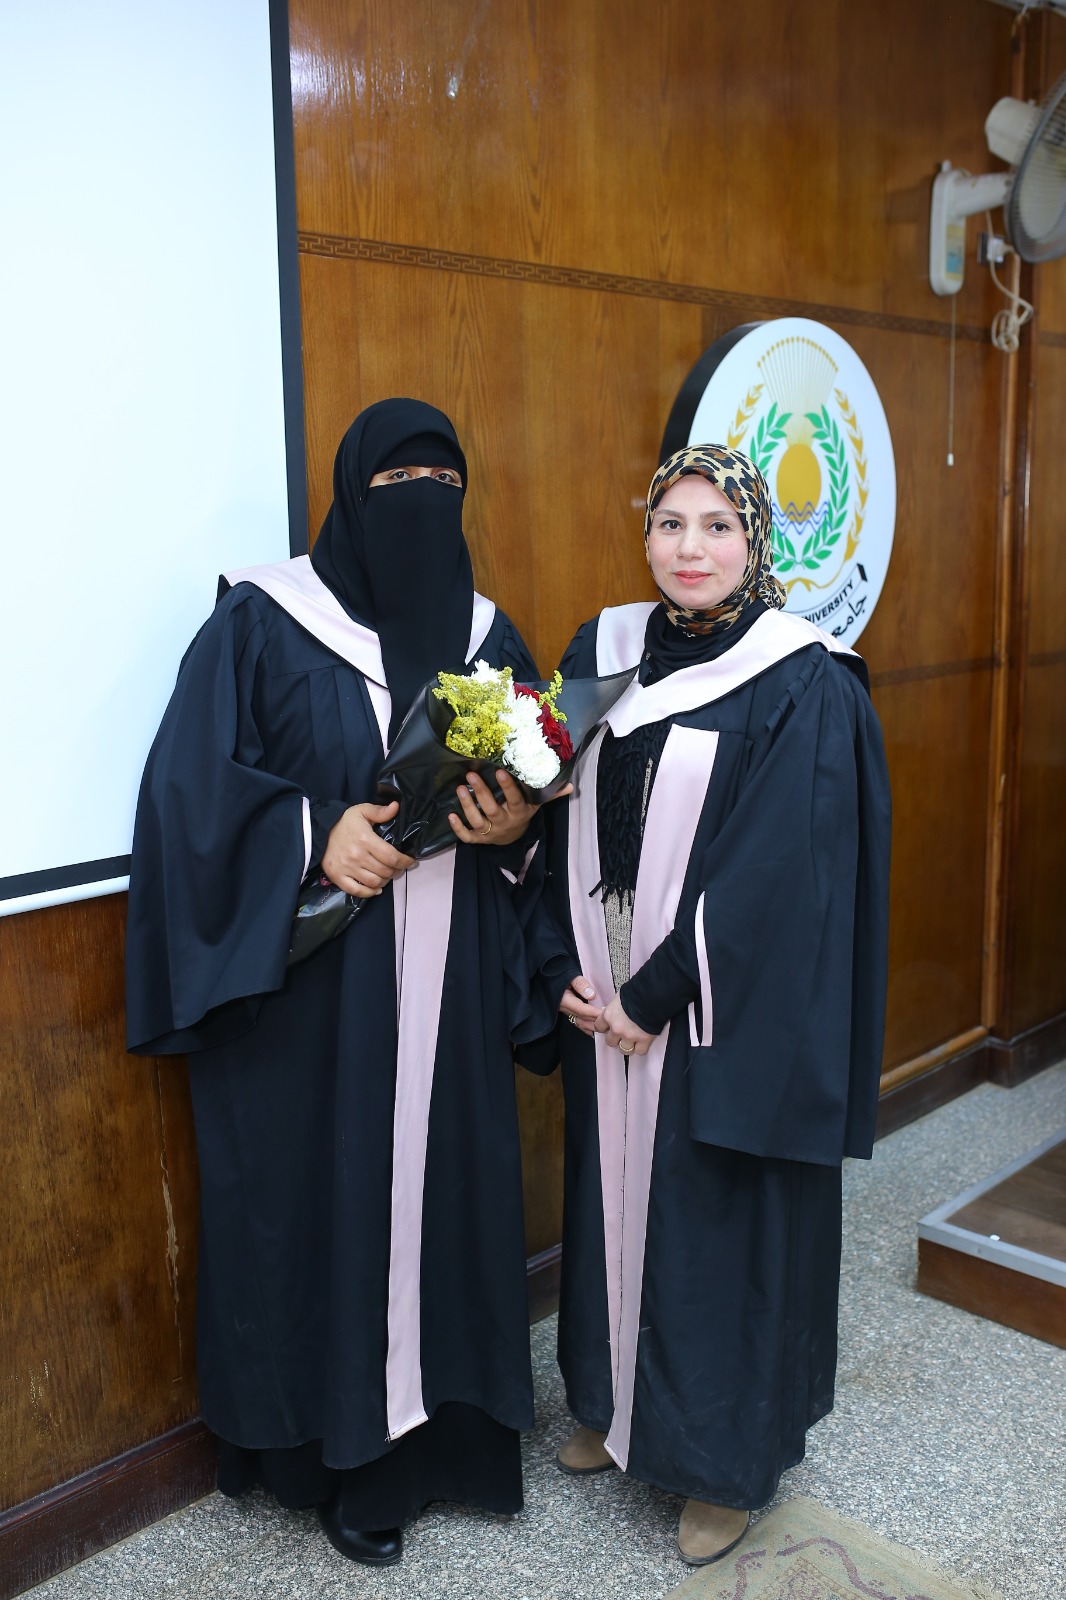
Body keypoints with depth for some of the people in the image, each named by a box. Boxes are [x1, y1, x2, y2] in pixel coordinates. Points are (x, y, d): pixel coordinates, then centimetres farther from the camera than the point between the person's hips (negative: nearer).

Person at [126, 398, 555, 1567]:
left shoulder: (486, 635, 9)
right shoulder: (263, 623, -5)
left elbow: (539, 786, 13)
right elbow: (193, 781, -9)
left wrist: (514, 827, -9)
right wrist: (314, 835, -21)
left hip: (447, 990, 4)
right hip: (306, 987, -4)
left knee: (445, 1186, 11)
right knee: (322, 1196, 5)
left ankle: (443, 1418, 31)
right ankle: (343, 1448, 25)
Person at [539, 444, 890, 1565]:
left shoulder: (803, 685, -12)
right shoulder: (601, 653, 4)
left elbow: (777, 869, -17)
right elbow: (562, 822, 6)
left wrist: (653, 997, -15)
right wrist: (572, 974, -4)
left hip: (725, 1018, -5)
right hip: (603, 1008, 5)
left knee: (720, 1219, 8)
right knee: (613, 1197, 18)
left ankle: (728, 1457, 30)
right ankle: (615, 1404, 41)